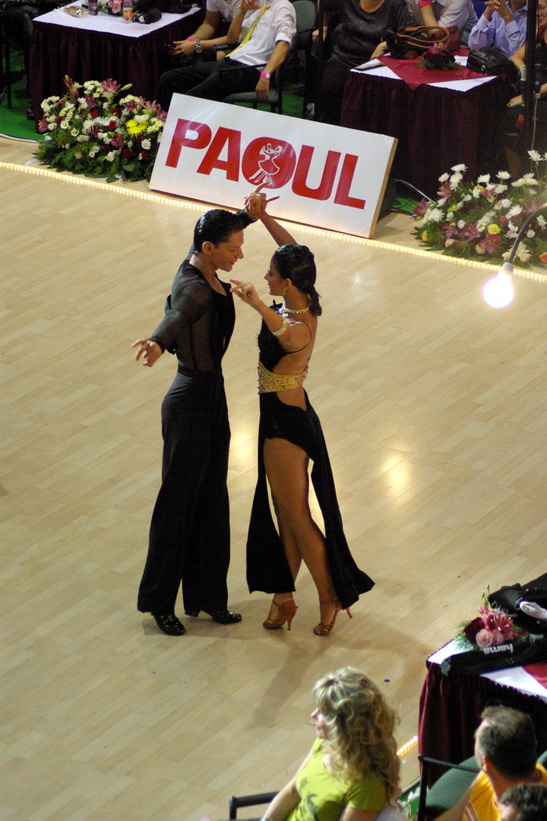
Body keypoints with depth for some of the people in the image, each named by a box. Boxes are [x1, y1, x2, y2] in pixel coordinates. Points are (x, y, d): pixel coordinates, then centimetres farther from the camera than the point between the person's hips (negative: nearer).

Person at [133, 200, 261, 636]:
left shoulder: (198, 266, 1)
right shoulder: (196, 288, -26)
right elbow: (177, 317, -50)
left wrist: (249, 215, 31)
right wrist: (158, 342, -69)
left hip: (211, 396, 10)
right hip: (192, 405, -10)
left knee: (212, 499, 16)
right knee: (178, 502, 3)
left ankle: (207, 595, 27)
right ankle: (159, 602, 17)